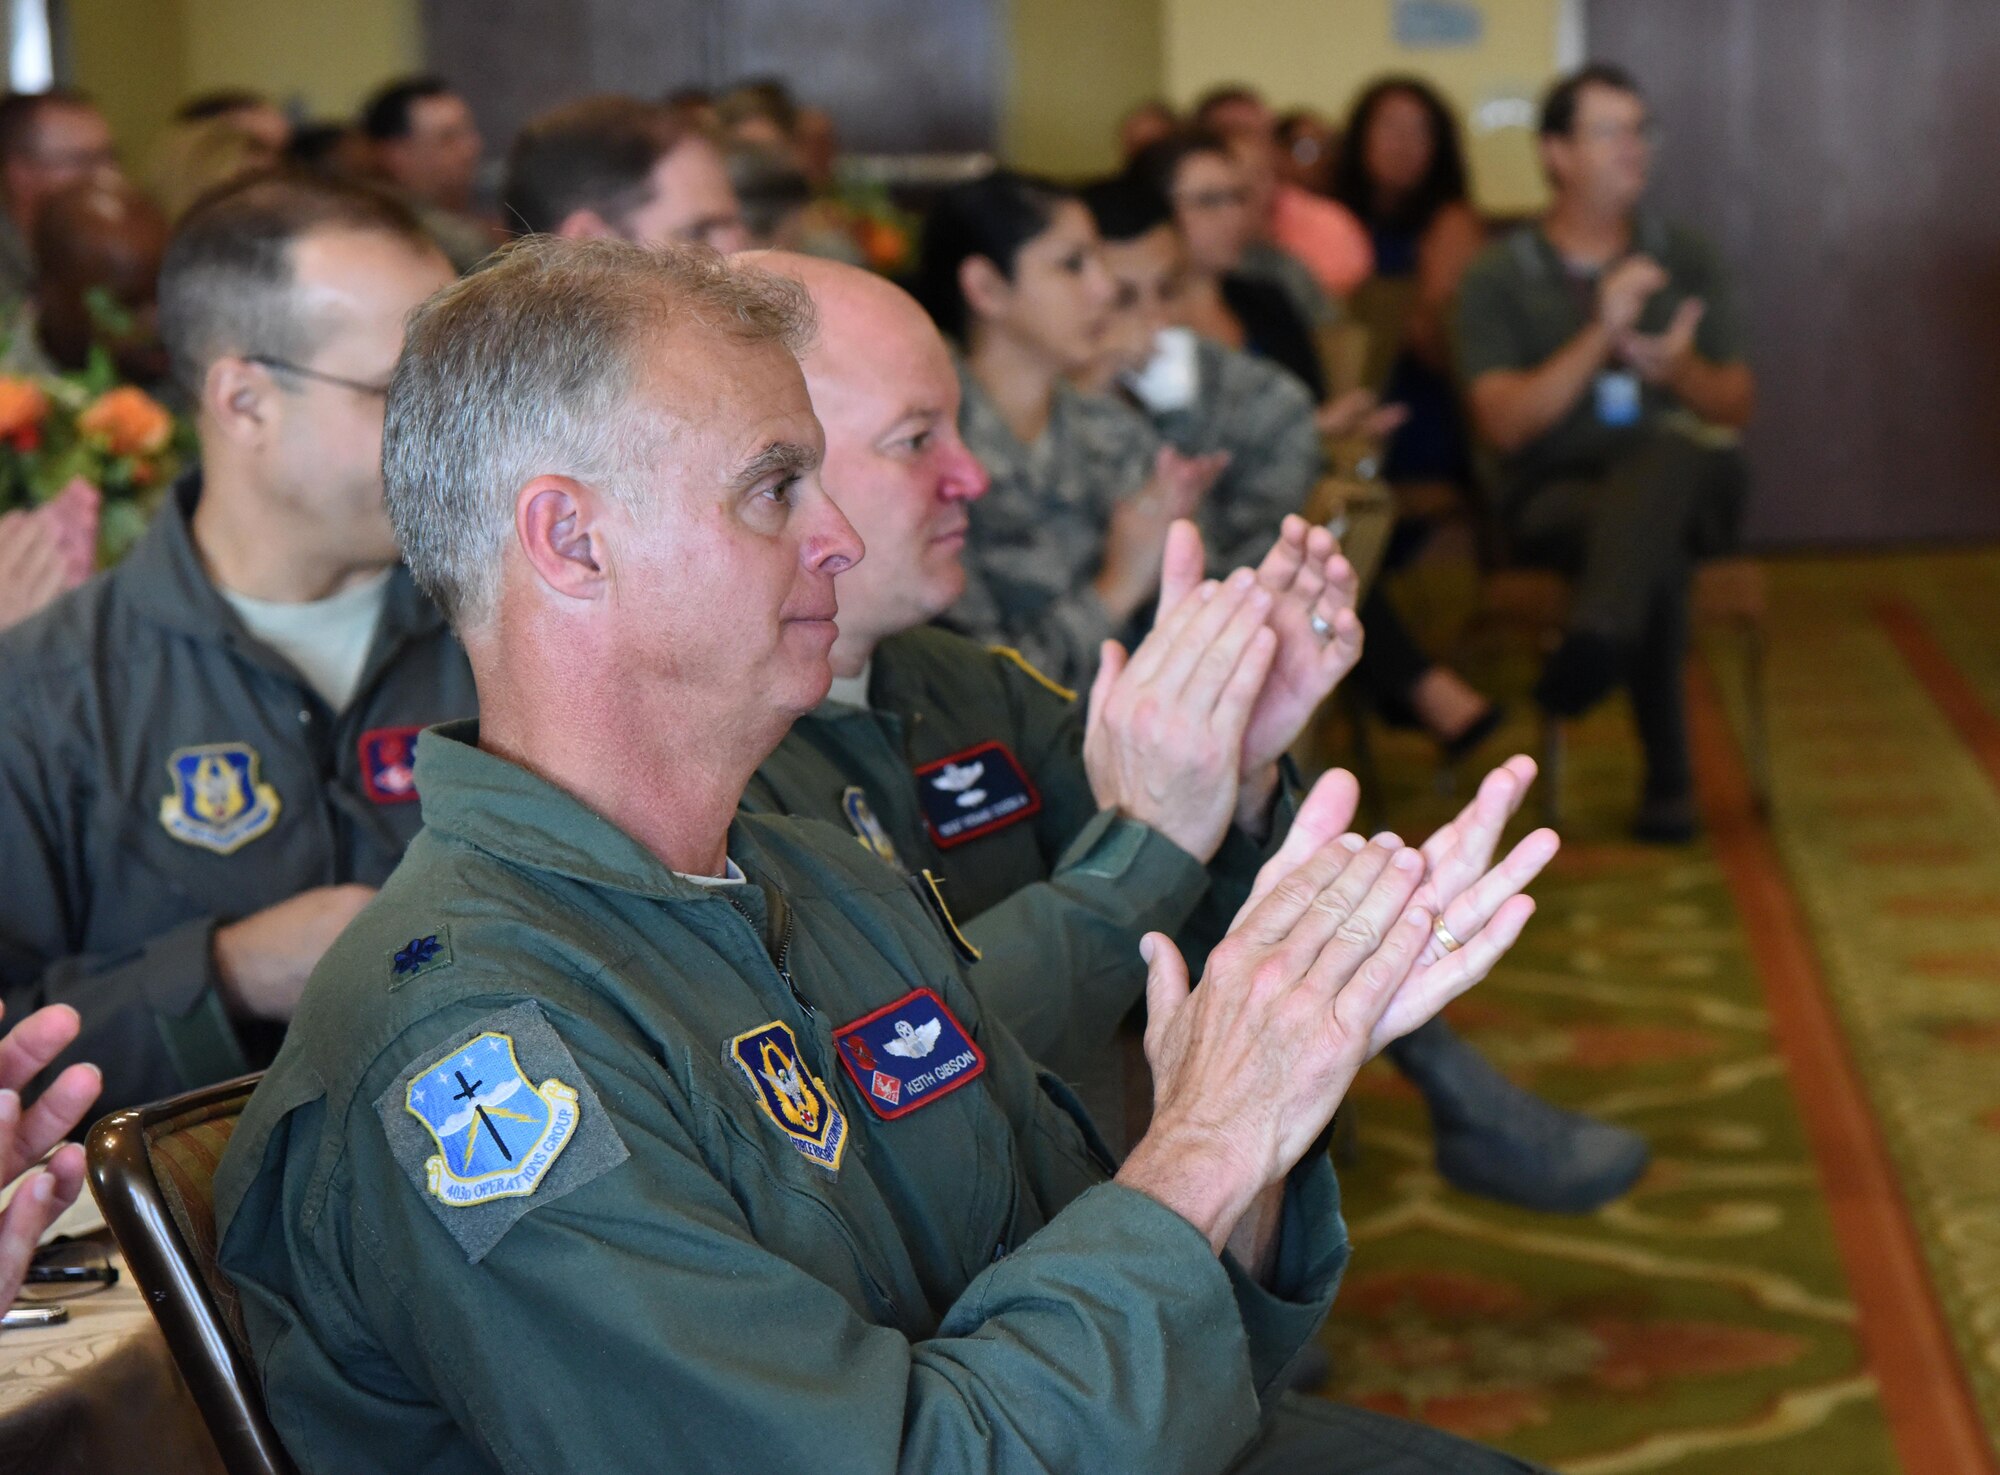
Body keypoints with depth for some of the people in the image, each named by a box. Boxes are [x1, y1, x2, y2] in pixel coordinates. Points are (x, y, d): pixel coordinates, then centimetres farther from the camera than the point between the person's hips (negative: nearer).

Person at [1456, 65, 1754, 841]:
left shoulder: (1684, 260, 16)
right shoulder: (1499, 278, 5)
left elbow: (1738, 405, 14)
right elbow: (1503, 423, -8)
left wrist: (1679, 369, -10)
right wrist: (1600, 335, -18)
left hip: (1681, 477, 2)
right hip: (1554, 492, -2)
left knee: (1667, 457, -37)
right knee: (1657, 553, -37)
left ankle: (1595, 643, -57)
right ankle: (1667, 779, -34)